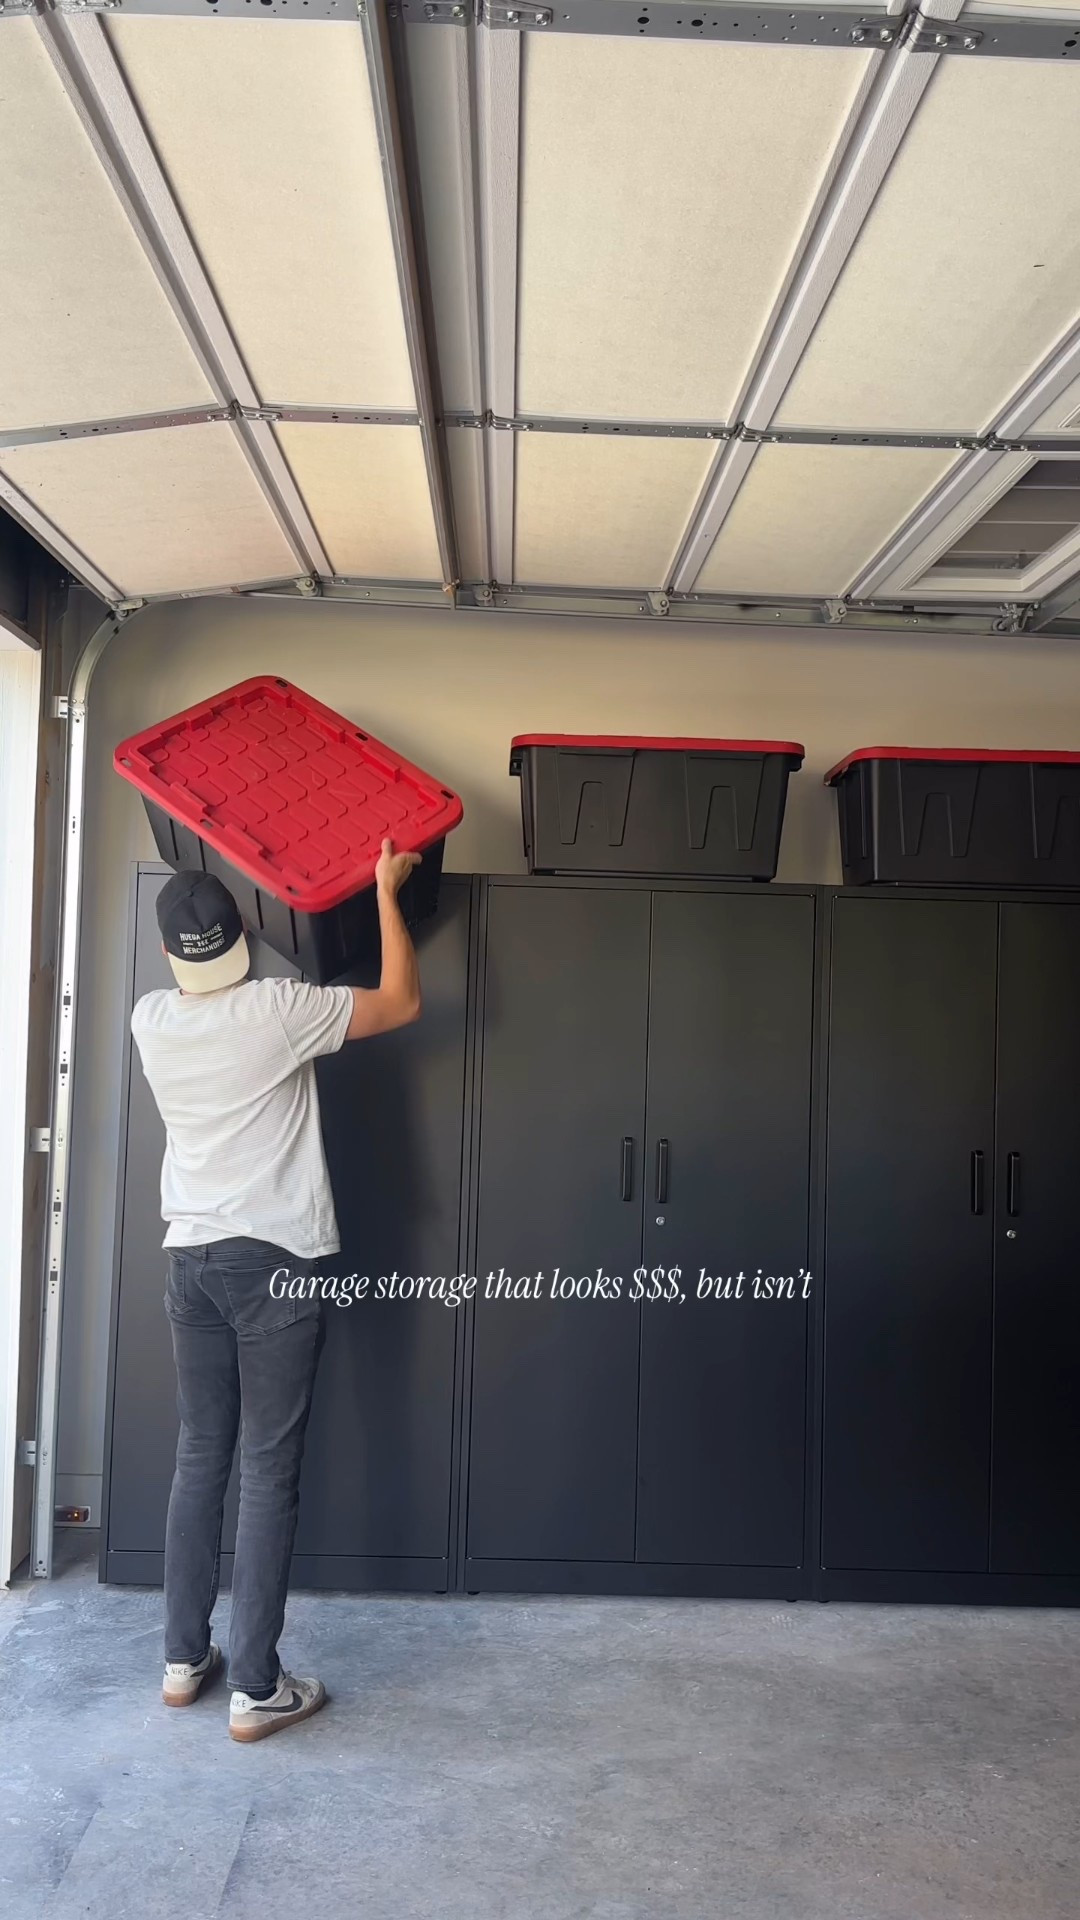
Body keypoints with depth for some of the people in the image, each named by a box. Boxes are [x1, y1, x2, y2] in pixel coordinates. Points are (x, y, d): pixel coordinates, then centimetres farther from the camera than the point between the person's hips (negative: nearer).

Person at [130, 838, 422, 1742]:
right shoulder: (277, 1010, -14)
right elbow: (401, 1002, -4)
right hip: (273, 1262, -5)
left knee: (199, 1460, 16)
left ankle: (185, 1658, 26)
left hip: (191, 1259, 6)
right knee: (269, 1473, 1)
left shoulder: (151, 1021, 1)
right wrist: (387, 891, 3)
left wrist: (192, 905, 35)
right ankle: (256, 1688, 8)